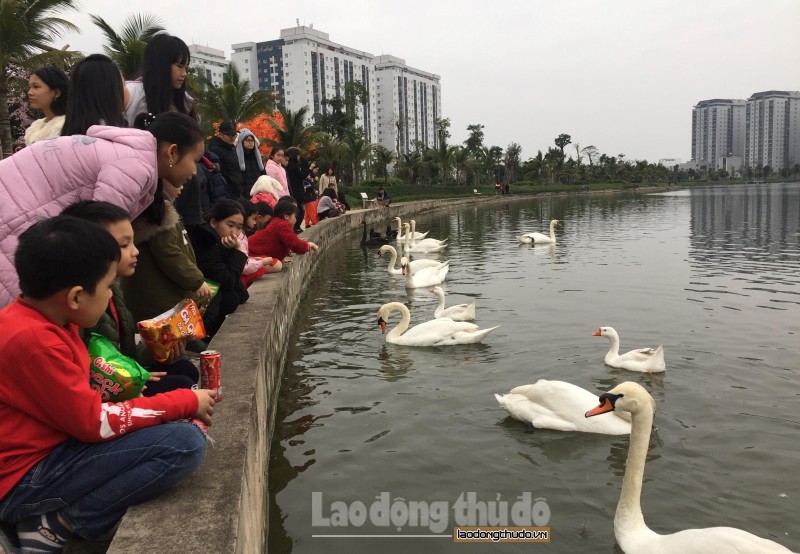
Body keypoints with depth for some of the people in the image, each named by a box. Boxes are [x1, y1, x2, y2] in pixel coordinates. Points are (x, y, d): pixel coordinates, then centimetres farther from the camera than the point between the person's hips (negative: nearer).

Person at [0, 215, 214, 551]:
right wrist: (187, 403, -15)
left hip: (52, 448, 10)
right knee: (186, 443, -24)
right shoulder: (32, 339, -25)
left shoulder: (45, 319, 4)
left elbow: (80, 398, 13)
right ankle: (59, 524, -8)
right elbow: (96, 423, -22)